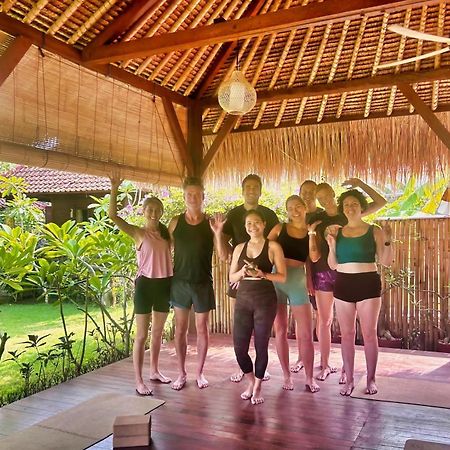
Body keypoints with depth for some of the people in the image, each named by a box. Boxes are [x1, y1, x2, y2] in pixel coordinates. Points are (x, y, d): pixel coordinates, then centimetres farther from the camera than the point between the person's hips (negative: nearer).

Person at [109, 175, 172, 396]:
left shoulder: (165, 232, 9)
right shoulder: (138, 232, -6)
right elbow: (113, 215, -20)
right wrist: (114, 189, -25)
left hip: (164, 284, 5)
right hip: (145, 284, -5)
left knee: (158, 332, 16)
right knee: (142, 335, 0)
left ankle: (154, 371, 31)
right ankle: (138, 381, 8)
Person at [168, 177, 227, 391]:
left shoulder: (211, 223, -4)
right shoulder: (175, 222, 0)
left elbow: (222, 255, -10)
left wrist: (218, 232, -25)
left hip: (203, 283, -1)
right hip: (180, 282, 1)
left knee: (202, 328, 9)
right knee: (180, 329, 8)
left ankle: (200, 373, 23)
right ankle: (182, 373, 21)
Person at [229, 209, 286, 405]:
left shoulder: (273, 246, 0)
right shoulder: (239, 248, 11)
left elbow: (282, 277, -4)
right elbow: (231, 277, 12)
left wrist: (262, 274, -18)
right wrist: (242, 273, -8)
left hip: (265, 300, -3)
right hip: (243, 300, 4)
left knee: (261, 346, 4)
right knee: (239, 346, 3)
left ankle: (257, 387, 25)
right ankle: (250, 382, 29)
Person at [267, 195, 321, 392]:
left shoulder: (311, 232, 7)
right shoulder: (280, 228, 6)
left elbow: (315, 258, -8)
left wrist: (311, 232, -11)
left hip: (297, 281, 0)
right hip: (275, 280, 0)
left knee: (306, 334, 1)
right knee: (280, 331, 8)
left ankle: (309, 377, 14)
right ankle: (287, 375, 21)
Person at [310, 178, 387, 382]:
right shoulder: (316, 219, 4)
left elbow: (381, 202, -1)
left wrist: (360, 184, -5)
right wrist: (309, 277, -9)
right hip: (323, 272, 1)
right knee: (324, 320, 7)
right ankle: (325, 365, 19)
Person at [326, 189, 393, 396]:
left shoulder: (374, 231, 1)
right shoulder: (337, 233, 8)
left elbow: (386, 262, -1)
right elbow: (333, 265, 9)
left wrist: (387, 241, -15)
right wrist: (331, 246, -6)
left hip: (368, 284, -2)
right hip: (343, 285, 3)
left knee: (369, 333, 2)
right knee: (346, 334, 7)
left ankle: (371, 379, 16)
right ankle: (349, 379, 17)